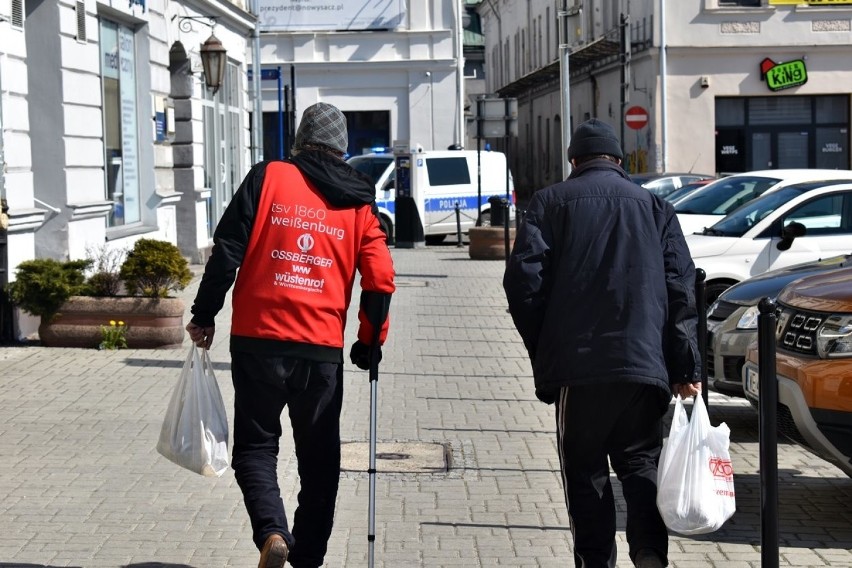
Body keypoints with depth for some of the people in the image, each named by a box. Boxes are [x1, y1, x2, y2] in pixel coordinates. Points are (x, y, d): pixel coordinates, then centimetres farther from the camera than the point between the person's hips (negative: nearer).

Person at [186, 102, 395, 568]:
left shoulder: (268, 178, -1)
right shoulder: (358, 202, 6)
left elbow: (227, 250, -6)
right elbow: (380, 281, 3)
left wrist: (204, 315, 3)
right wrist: (369, 344, 16)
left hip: (258, 341, -2)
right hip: (323, 349, 2)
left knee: (255, 445, 10)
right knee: (319, 457, 14)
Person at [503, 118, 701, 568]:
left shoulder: (551, 201, 7)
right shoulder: (654, 206, 14)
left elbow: (523, 278, -4)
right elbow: (681, 289, 6)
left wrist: (542, 350, 7)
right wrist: (685, 367, 4)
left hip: (576, 365, -2)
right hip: (644, 362, 2)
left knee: (584, 471, 8)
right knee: (641, 461, 11)